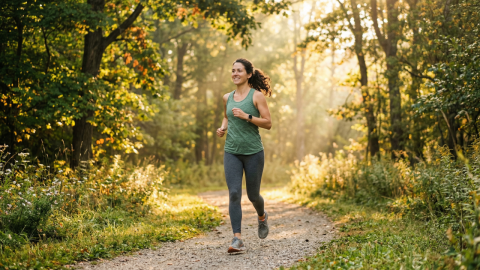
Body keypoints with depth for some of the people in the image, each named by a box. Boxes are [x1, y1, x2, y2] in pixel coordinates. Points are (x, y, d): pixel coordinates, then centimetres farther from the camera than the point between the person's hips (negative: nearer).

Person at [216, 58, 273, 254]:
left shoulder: (257, 95, -5)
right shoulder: (227, 97, 8)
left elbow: (268, 123, -8)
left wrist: (246, 116, -20)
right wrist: (223, 128, 6)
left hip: (253, 152, -3)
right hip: (231, 152, 3)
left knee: (252, 195, 9)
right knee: (234, 194, -11)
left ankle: (262, 216, 44)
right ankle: (237, 239, -12)